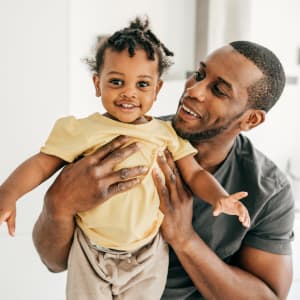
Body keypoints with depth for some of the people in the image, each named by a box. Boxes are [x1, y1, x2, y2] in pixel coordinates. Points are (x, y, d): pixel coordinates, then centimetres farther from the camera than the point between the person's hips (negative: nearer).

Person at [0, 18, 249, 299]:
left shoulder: (167, 134, -1)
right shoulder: (82, 131, -7)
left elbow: (195, 174, 0)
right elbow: (41, 164, -8)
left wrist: (219, 197, -20)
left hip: (147, 257, 1)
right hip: (91, 254, -1)